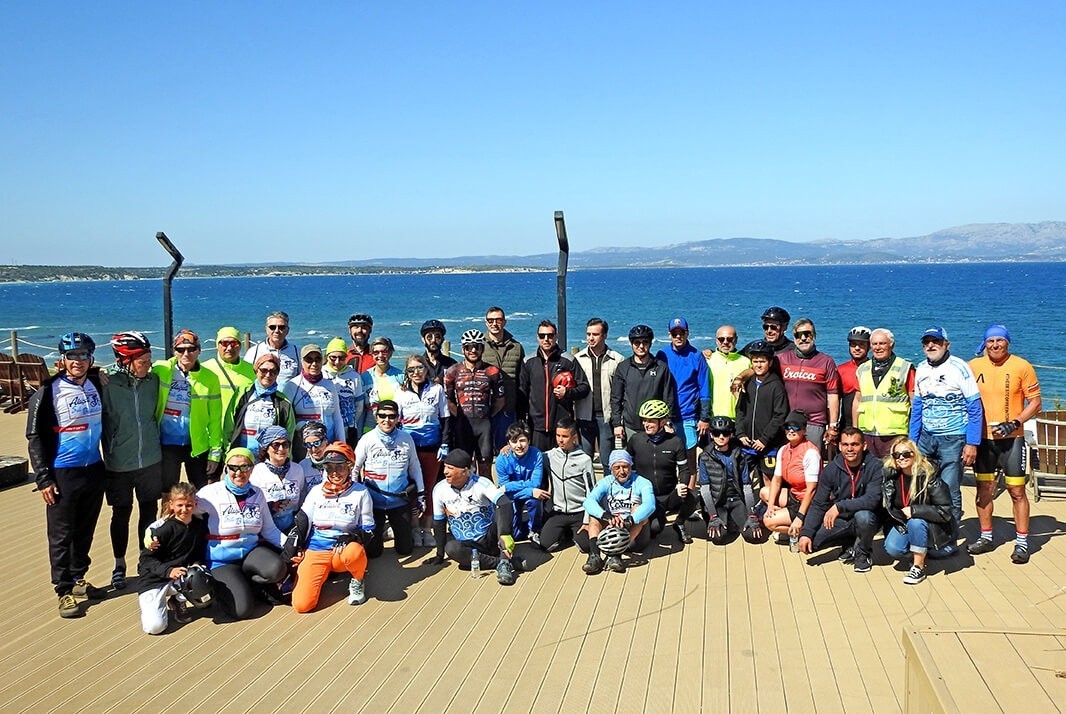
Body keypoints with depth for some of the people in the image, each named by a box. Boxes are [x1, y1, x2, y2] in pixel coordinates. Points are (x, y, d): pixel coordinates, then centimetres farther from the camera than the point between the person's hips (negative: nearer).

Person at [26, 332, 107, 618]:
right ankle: (64, 591, 12)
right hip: (63, 474, -5)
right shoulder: (48, 392, -9)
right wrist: (44, 479, -12)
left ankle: (78, 579, 29)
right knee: (61, 535, 2)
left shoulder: (97, 385, 5)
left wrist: (108, 463, 15)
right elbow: (34, 438, -8)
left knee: (85, 530, 15)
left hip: (94, 471, 5)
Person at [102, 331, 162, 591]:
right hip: (119, 464, -3)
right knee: (121, 514, 10)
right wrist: (107, 455, -5)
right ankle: (119, 565, 28)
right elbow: (99, 420, -7)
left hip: (150, 461, 3)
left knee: (149, 511, 12)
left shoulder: (153, 380, -2)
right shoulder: (107, 385, -14)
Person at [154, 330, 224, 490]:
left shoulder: (209, 378, -3)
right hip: (166, 445, 0)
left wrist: (215, 452, -6)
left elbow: (215, 418, -2)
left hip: (197, 446, 0)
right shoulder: (161, 370, -3)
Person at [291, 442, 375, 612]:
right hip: (315, 551, 2)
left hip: (343, 550, -2)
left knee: (354, 552, -40)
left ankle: (357, 582, -3)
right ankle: (324, 574, 16)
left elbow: (368, 530, 2)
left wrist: (353, 536, -20)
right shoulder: (317, 491, 6)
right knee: (302, 604, -18)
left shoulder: (360, 492, -1)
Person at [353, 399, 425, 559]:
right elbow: (353, 469, 2)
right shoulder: (367, 439, -5)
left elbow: (415, 468, 8)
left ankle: (401, 532, 39)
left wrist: (421, 495, 9)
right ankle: (379, 531, 35)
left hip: (400, 502, 1)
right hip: (373, 501, -1)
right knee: (372, 550, 4)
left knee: (405, 549, 7)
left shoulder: (406, 439, -1)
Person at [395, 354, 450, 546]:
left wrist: (445, 445, -1)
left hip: (431, 447, 0)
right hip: (408, 447, 0)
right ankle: (414, 529, 12)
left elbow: (445, 419, 6)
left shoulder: (437, 389, 4)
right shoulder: (401, 393, 6)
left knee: (430, 487, 4)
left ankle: (427, 528, 14)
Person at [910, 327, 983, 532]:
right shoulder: (921, 369, 9)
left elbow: (975, 408, -8)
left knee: (949, 492, -2)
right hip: (926, 438, 5)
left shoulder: (959, 368, -8)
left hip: (953, 439, -5)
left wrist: (972, 443, -13)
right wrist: (912, 442, 12)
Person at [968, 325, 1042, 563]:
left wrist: (1015, 423, -15)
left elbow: (1035, 402, -2)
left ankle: (1022, 543, 9)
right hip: (982, 437, 3)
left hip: (1011, 438, -3)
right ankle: (986, 538, 22)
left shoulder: (1022, 367, -5)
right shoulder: (973, 366, 2)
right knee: (984, 488, 10)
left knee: (1017, 491, -1)